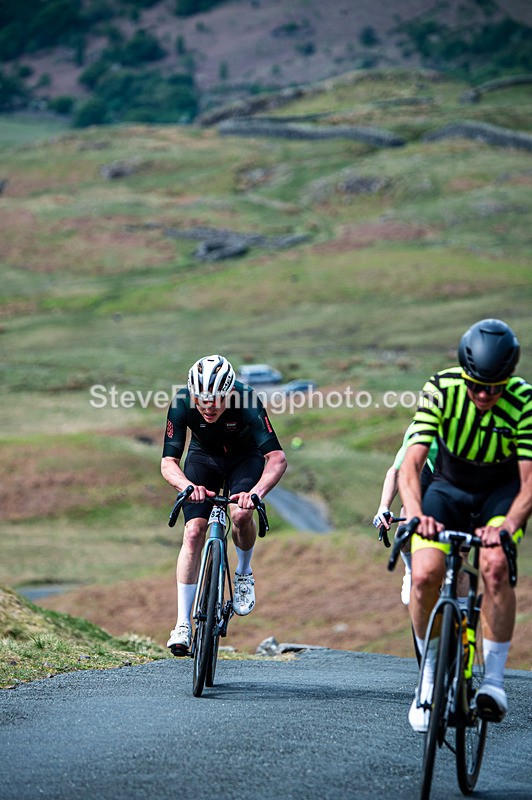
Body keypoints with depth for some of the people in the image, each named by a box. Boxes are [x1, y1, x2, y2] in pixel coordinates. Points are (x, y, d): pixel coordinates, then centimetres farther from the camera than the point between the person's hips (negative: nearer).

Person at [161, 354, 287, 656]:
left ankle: (244, 573, 3)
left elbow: (277, 457, -40)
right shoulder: (182, 404, -30)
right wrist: (188, 486, -50)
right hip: (203, 458, 1)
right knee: (194, 532, -14)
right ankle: (183, 624, -9)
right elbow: (168, 462, -29)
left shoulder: (247, 401, -35)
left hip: (245, 458, -1)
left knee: (241, 515, -29)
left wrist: (256, 492, -58)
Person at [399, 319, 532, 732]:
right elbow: (410, 465, -28)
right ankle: (430, 677, 1)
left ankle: (494, 679, -17)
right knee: (425, 575, -22)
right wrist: (415, 514, -47)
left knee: (495, 566, -30)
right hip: (450, 486, 1)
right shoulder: (441, 390, -23)